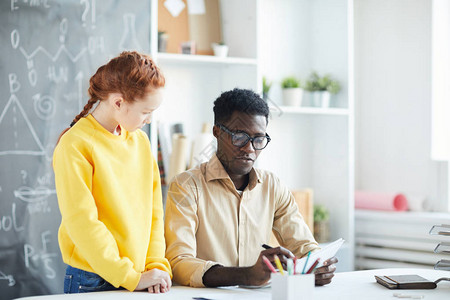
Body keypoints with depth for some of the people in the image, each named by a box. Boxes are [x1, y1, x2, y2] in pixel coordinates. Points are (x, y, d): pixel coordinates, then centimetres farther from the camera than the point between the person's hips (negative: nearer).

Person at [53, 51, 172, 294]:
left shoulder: (140, 140, 9)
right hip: (91, 282, -6)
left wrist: (157, 265, -5)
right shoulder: (75, 145, -12)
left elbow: (154, 209, 8)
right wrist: (131, 277, -19)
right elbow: (82, 223, -18)